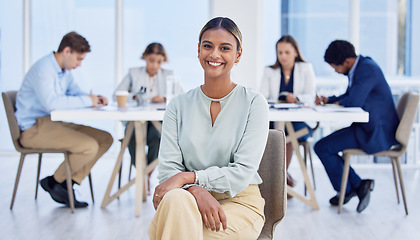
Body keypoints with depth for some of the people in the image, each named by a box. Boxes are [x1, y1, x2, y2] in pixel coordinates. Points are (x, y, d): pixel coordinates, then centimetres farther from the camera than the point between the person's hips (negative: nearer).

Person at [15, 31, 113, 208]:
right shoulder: (43, 68, -17)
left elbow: (76, 93, 23)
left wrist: (95, 99, 0)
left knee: (105, 139, 1)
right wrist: (87, 101, -23)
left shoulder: (65, 71, 13)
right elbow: (51, 103, -31)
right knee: (89, 146, -25)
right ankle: (54, 182, -2)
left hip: (53, 123, 10)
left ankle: (68, 184, -3)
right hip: (33, 129, -10)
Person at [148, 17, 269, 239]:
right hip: (188, 201, 3)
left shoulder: (254, 103, 0)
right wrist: (197, 191, -22)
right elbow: (167, 168, -1)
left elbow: (243, 171, -9)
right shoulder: (179, 106, 8)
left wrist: (187, 177, -19)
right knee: (175, 199, -35)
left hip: (239, 203, -3)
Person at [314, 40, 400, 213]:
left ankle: (346, 190, 10)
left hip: (377, 133, -11)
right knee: (326, 145, 15)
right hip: (369, 127, 11)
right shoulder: (359, 67, 11)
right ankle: (358, 185, 13)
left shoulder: (368, 69, -20)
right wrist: (329, 100, 6)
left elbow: (355, 101, -28)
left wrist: (338, 103, -6)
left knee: (322, 147, -11)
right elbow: (350, 96, 23)